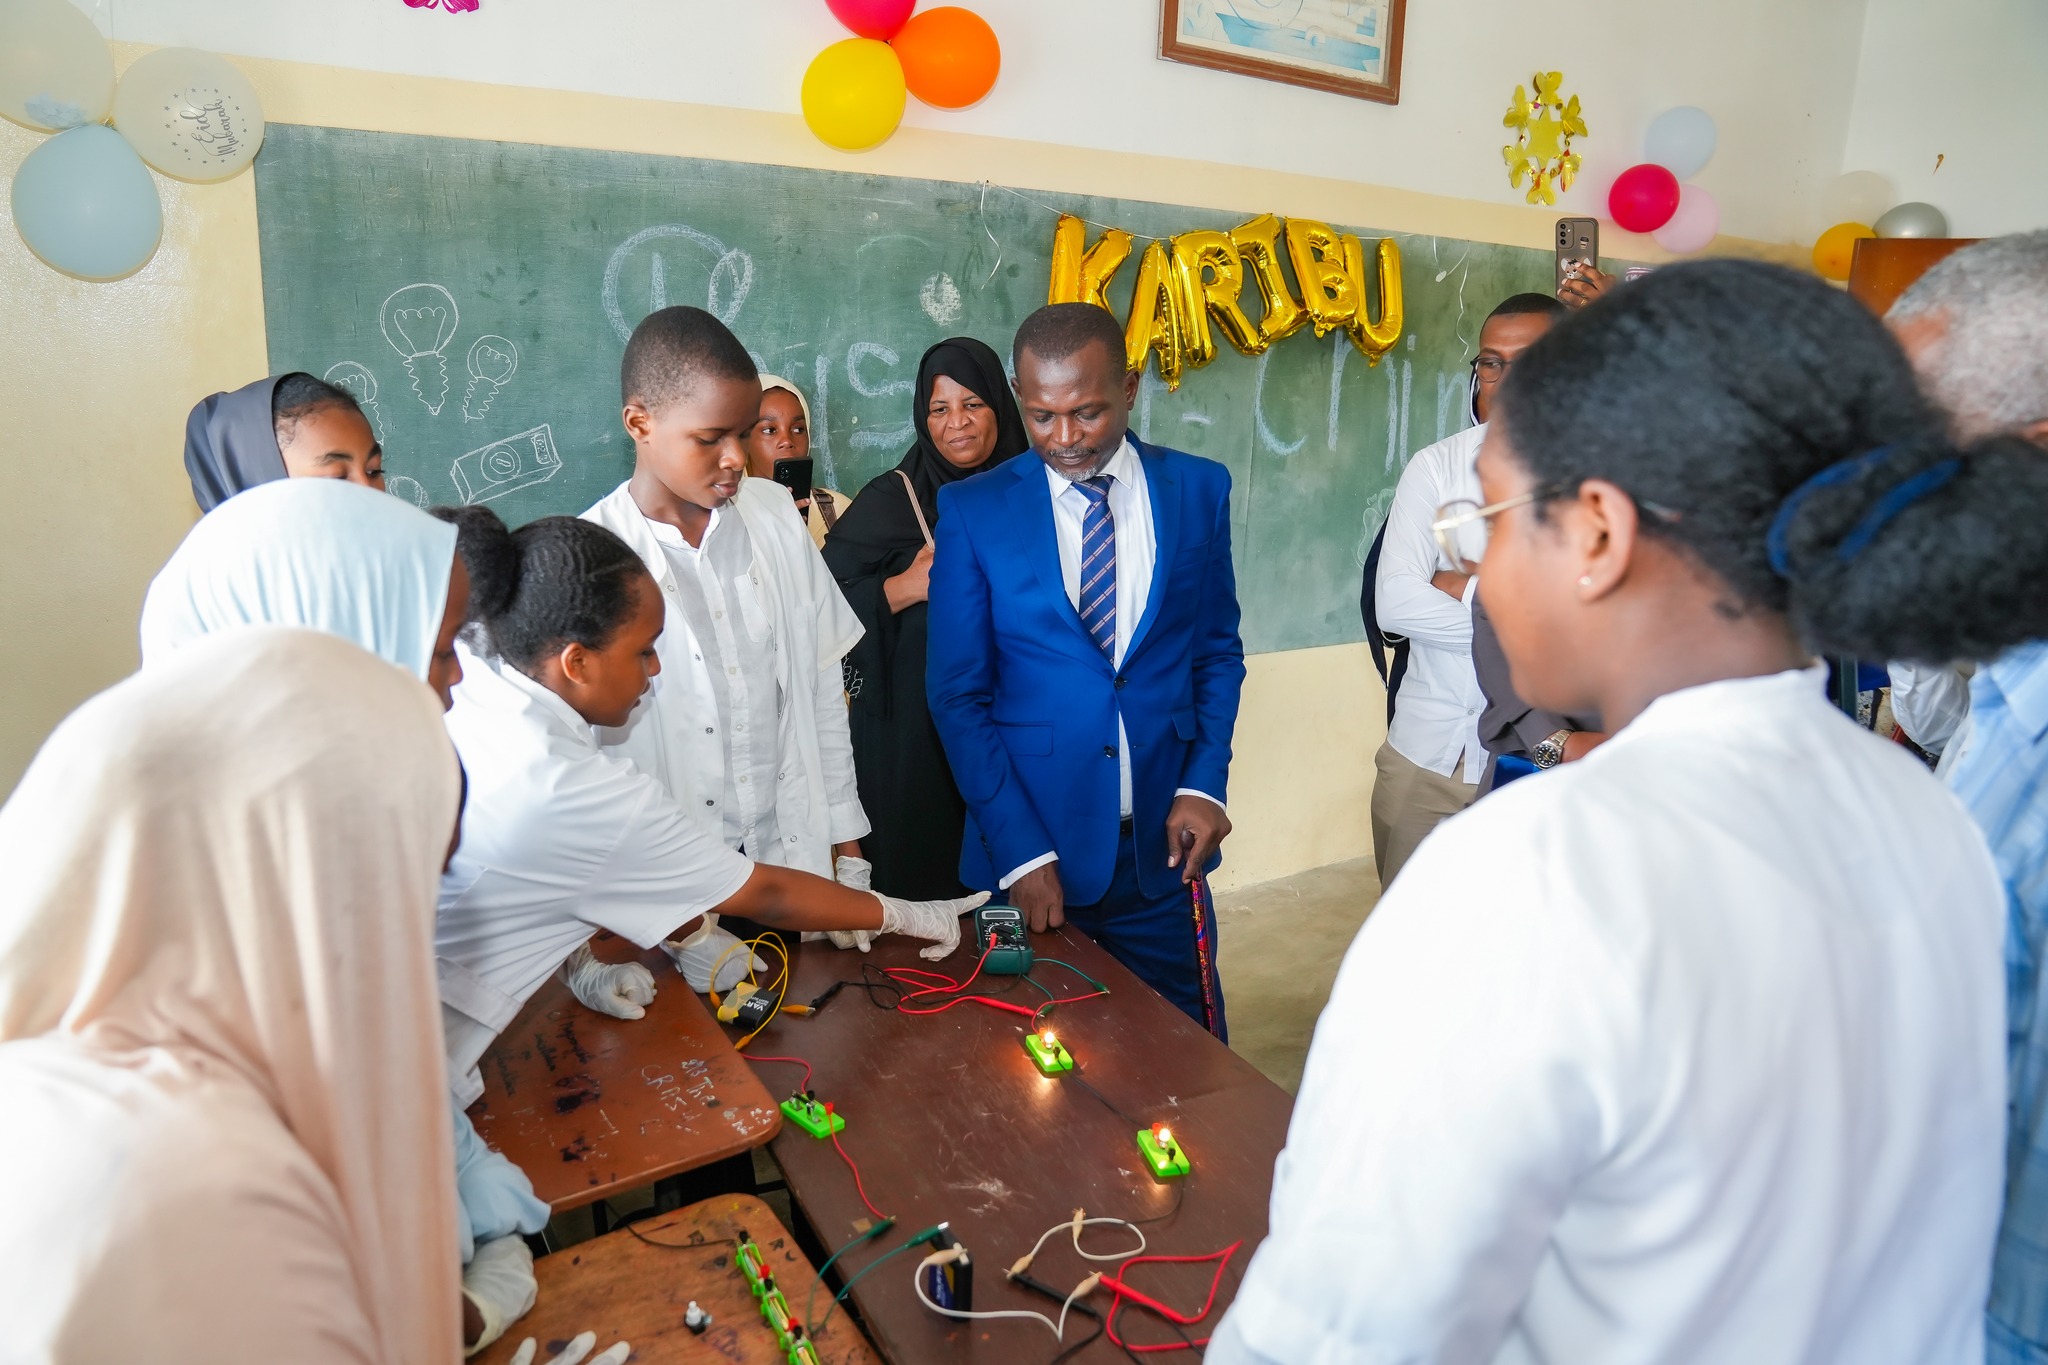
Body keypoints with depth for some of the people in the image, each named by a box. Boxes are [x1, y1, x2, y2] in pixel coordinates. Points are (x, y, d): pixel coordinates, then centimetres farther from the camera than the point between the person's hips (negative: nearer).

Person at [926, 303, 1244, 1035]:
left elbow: (1218, 649, 10)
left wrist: (1205, 782, -3)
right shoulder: (972, 510, -4)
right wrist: (1018, 849, -10)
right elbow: (958, 694, -4)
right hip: (1032, 845, -1)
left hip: (1164, 845, 2)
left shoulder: (1198, 488, 3)